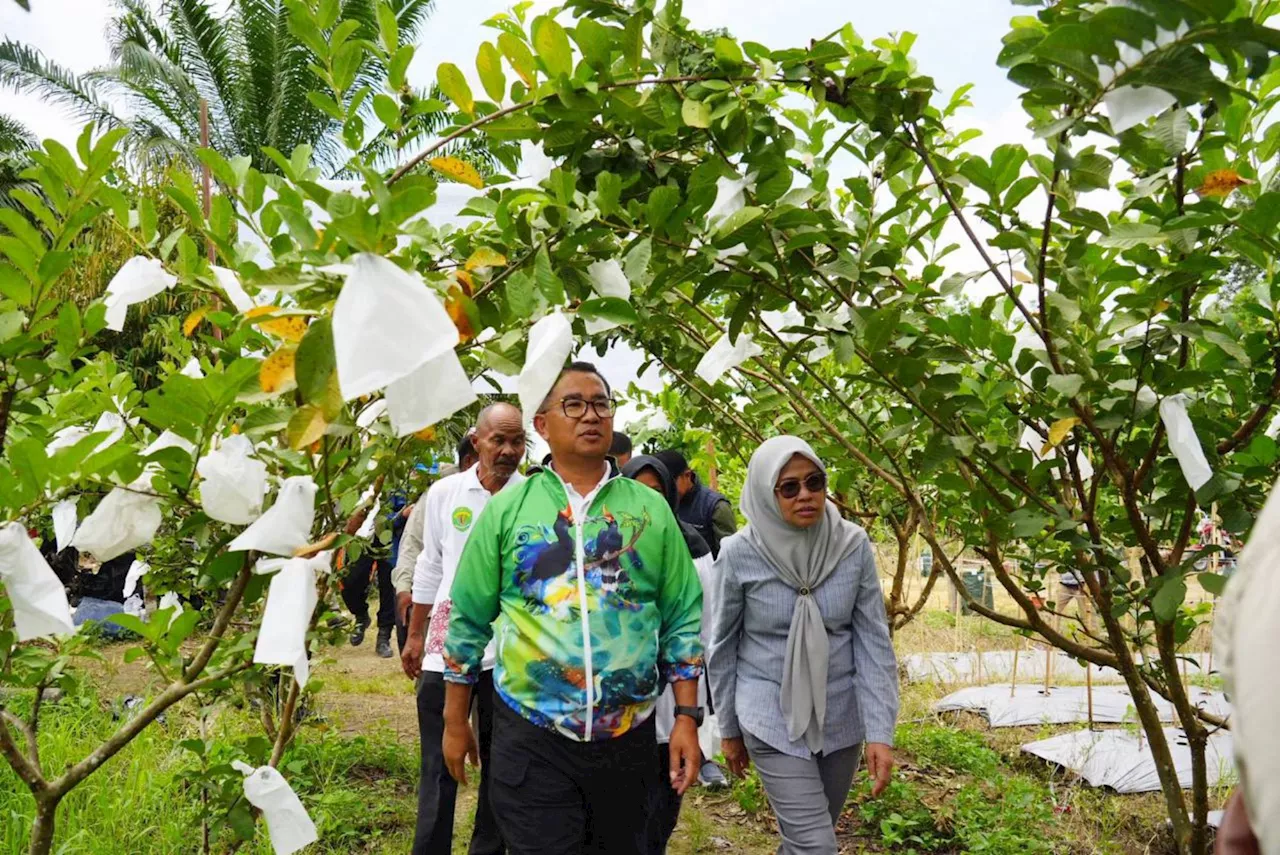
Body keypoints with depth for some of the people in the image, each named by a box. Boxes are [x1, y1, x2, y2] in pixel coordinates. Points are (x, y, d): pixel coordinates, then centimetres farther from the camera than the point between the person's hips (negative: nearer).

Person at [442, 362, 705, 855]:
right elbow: (468, 620, 3)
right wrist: (455, 722, 5)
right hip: (531, 738, -2)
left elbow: (683, 619, 3)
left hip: (629, 737, 2)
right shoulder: (507, 507, -2)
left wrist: (687, 717, -2)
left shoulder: (650, 509, 2)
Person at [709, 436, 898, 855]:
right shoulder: (739, 553, -14)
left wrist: (880, 731, -11)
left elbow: (873, 642, -6)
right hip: (771, 717, -3)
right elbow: (723, 646, -2)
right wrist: (730, 728, 5)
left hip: (841, 715, 3)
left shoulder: (853, 545, -9)